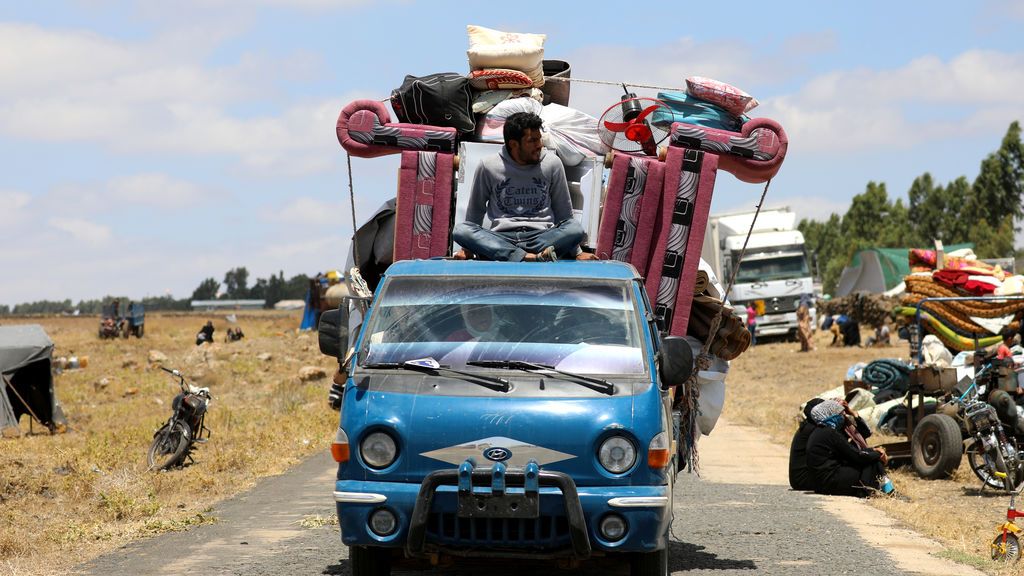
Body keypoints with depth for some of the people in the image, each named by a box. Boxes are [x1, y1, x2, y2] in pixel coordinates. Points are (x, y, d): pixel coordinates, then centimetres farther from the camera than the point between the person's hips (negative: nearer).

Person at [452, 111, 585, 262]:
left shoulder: (552, 164, 8)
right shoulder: (488, 167, 5)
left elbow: (564, 213, 15)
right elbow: (475, 211, 17)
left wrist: (576, 252, 13)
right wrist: (468, 248, 14)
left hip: (542, 237, 0)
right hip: (501, 238, 0)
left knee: (576, 229, -28)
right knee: (460, 230, -30)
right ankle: (530, 258, -45)